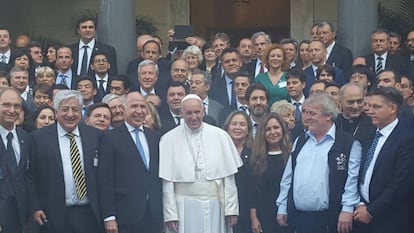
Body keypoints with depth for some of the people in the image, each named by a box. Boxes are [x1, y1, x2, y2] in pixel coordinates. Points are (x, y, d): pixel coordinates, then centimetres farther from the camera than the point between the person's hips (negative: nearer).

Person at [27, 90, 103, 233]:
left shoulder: (94, 135, 5)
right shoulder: (38, 137, 0)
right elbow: (30, 177, 2)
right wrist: (35, 208, -5)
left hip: (89, 214, 1)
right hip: (54, 216, -1)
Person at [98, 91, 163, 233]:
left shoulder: (155, 137, 12)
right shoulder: (111, 138, -3)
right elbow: (105, 180, -6)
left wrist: (164, 210, 9)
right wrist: (109, 217, -11)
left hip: (154, 216, 4)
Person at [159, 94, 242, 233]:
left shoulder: (220, 136, 3)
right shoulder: (169, 140, -1)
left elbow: (229, 178, 3)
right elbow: (167, 181, -2)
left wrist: (231, 209, -1)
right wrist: (170, 215, -6)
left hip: (215, 207, 1)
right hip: (184, 209, -1)